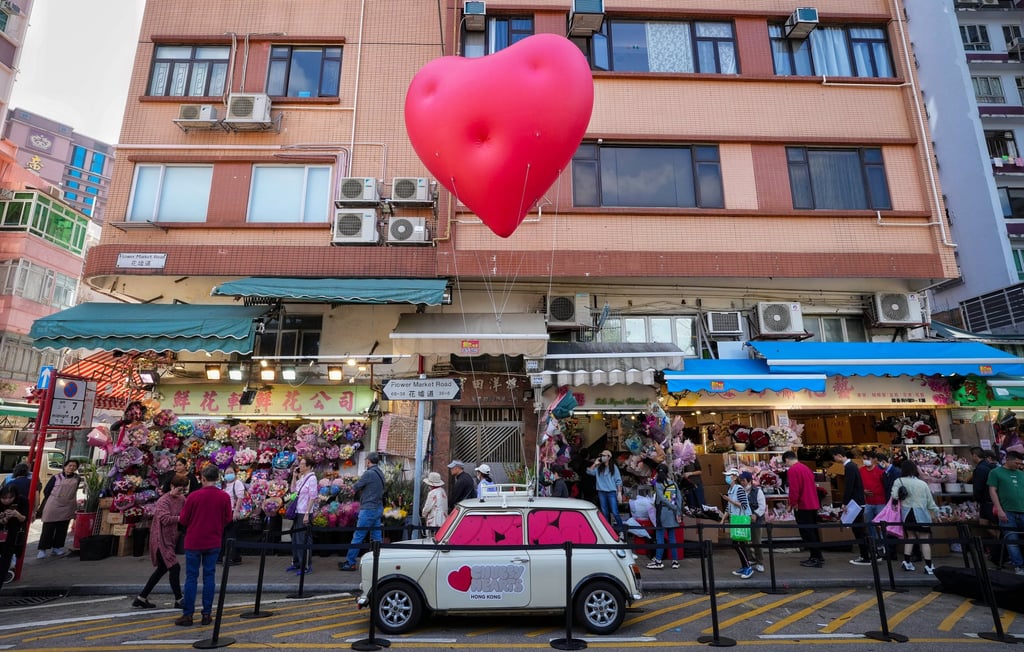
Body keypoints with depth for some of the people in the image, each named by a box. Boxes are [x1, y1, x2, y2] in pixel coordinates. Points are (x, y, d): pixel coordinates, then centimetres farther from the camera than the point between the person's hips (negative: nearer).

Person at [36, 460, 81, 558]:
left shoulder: (77, 478, 5)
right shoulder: (56, 477, -4)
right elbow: (46, 491, 3)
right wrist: (53, 499, 8)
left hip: (67, 508, 3)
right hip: (53, 507, -3)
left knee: (62, 529, 9)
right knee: (48, 528, 0)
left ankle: (57, 548, 20)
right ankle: (42, 549, 9)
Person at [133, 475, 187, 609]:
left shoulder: (181, 499, 4)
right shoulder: (163, 501, -19)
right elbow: (165, 519, -31)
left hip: (170, 539, 8)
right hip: (161, 539, -8)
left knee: (162, 569, 17)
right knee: (174, 567, -6)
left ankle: (141, 598, 29)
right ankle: (178, 600, 6)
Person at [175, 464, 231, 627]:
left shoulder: (194, 496, -13)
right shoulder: (224, 497, -8)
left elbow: (183, 520, -4)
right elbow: (227, 519, 2)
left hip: (193, 542, -1)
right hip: (213, 542, 2)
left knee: (191, 577, 8)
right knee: (209, 576, 9)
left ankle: (188, 615, 12)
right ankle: (207, 614, 13)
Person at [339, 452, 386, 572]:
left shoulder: (368, 473, -15)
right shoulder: (380, 473, 10)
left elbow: (355, 487, -9)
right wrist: (363, 491, 6)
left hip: (368, 509, -8)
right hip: (378, 508, 8)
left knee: (357, 536, 0)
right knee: (376, 537, 10)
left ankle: (350, 563, 6)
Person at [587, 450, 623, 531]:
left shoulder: (613, 467, 1)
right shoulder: (598, 467, 9)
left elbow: (618, 481, -1)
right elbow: (589, 472, 2)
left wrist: (619, 493, -6)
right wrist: (595, 464, -2)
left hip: (612, 492, -4)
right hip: (601, 492, 4)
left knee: (614, 512, -8)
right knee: (605, 513, 9)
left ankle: (620, 527, 6)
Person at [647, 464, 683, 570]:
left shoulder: (658, 484, -7)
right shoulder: (673, 483, 6)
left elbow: (662, 499, -17)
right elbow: (679, 498, 0)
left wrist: (675, 508, -9)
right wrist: (678, 512, -1)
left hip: (663, 512, -5)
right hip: (672, 513, 5)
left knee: (660, 538, 0)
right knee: (672, 537, 11)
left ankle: (658, 561, 0)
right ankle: (675, 561, 14)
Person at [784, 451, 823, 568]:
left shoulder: (792, 470, -14)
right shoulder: (806, 468, 14)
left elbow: (794, 489, -21)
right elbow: (812, 486, 19)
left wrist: (794, 503, -12)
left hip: (802, 506, -9)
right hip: (813, 504, 9)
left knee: (806, 532, -3)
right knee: (813, 530, 15)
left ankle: (815, 558, -2)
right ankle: (818, 556, 21)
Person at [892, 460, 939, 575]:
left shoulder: (899, 481, -1)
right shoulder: (923, 484, 4)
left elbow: (894, 497, -13)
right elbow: (930, 502, 7)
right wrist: (937, 511, 22)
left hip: (906, 513, 1)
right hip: (921, 515, -1)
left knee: (910, 536, 16)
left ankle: (906, 561, 13)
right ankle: (928, 566, 3)